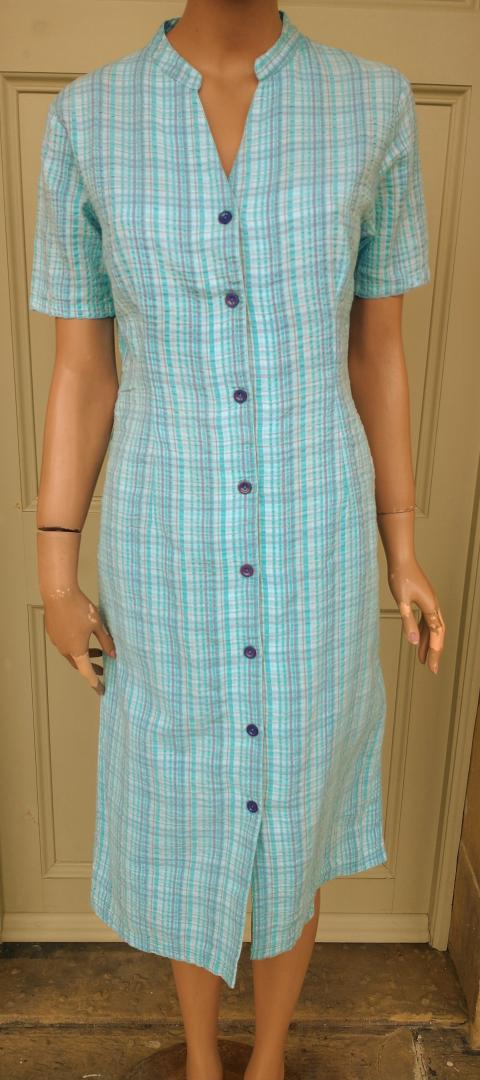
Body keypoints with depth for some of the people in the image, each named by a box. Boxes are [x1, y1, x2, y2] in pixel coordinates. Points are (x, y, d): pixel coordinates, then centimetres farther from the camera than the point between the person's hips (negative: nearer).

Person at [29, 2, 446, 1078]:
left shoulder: (373, 104, 0)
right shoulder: (88, 120, -1)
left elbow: (376, 354, 4)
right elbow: (79, 373, 1)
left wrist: (404, 550, 6)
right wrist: (56, 581, 1)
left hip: (313, 548, 1)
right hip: (172, 556, 0)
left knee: (291, 817, 19)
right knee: (185, 823, 19)